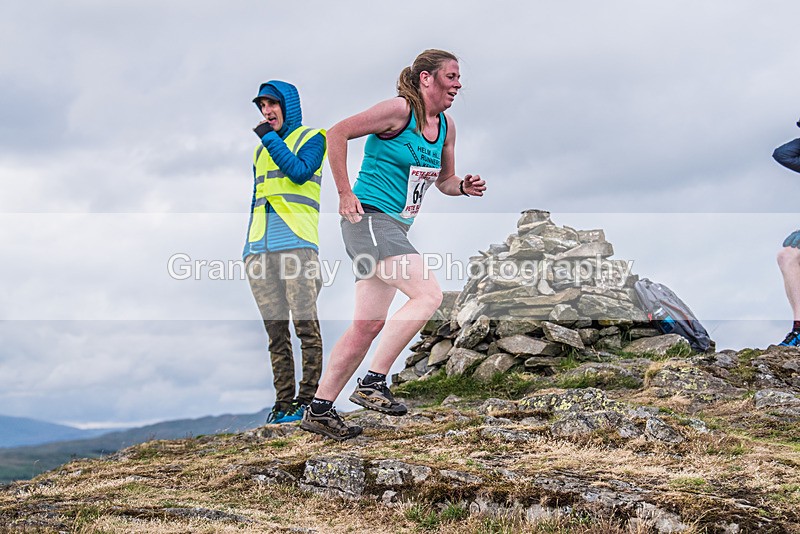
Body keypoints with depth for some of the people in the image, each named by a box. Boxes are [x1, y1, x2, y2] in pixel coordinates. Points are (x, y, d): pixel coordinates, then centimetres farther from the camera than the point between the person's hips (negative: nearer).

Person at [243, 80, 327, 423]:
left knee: (306, 324, -10)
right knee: (275, 330, 2)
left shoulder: (311, 137, 8)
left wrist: (270, 139, -4)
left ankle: (307, 399, -8)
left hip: (296, 242, -6)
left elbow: (300, 172, -11)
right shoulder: (260, 151, 26)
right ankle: (283, 401, 3)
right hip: (260, 248, 6)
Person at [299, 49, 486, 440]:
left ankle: (319, 410, 14)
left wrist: (464, 187, 0)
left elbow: (444, 180, 23)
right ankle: (372, 383, -16)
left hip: (395, 229, 9)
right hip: (369, 219, -9)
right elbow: (337, 133, -12)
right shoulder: (399, 110, -12)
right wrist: (345, 193, -13)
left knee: (369, 325, 8)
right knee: (428, 294, -21)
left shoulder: (446, 126, 13)